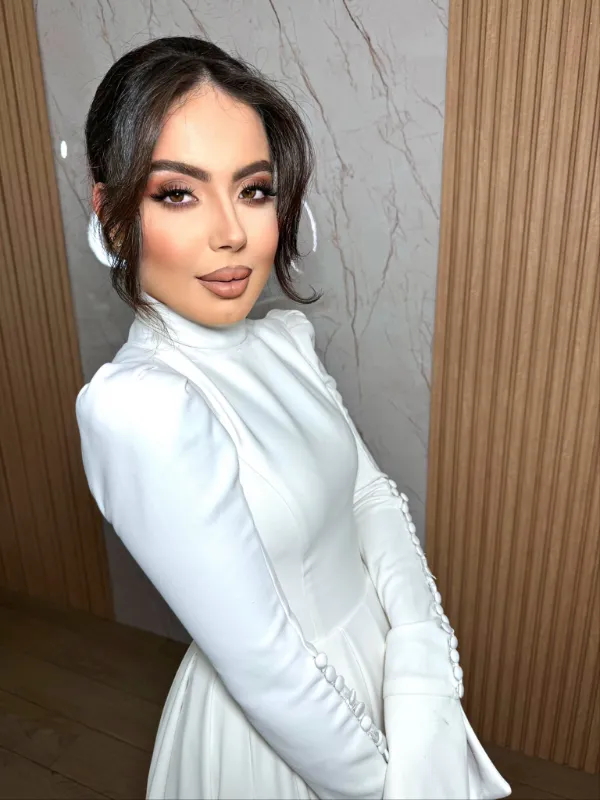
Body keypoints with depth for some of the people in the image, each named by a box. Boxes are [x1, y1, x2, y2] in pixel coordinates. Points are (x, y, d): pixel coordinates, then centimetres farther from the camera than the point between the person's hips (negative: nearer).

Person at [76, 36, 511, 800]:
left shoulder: (288, 337, -7)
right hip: (278, 730, -5)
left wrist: (419, 653, -18)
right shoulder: (138, 406, -30)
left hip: (372, 660, 6)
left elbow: (372, 493, -6)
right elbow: (266, 670, -26)